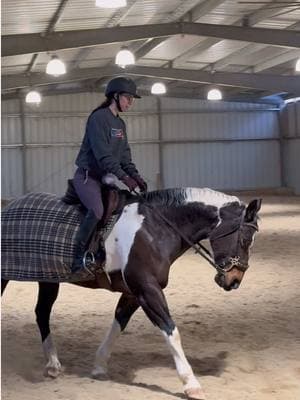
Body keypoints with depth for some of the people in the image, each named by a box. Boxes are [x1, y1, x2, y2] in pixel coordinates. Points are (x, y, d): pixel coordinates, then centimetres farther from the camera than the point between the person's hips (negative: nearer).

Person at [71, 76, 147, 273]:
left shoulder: (120, 123, 14)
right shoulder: (98, 118, -13)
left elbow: (124, 155, 13)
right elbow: (102, 154, -22)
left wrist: (135, 175, -3)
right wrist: (124, 177, -27)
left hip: (105, 177, 9)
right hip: (87, 176, -9)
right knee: (97, 210, -30)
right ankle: (79, 258, -20)